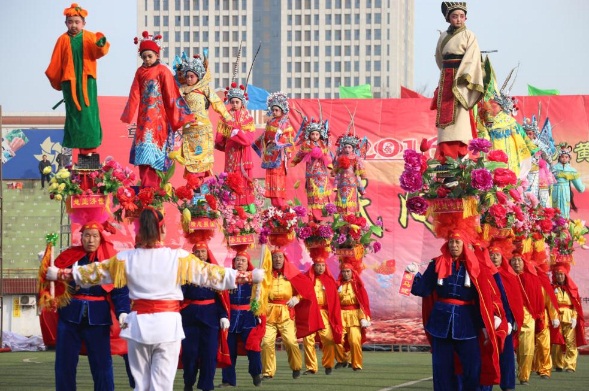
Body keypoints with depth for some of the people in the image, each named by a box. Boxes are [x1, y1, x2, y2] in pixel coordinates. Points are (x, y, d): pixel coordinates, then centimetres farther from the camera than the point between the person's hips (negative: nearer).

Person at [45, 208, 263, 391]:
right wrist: (248, 277, 5)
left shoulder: (126, 259, 1)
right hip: (168, 324, -2)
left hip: (139, 324, 2)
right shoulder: (179, 258, -5)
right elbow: (210, 273, -2)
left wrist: (61, 274, 26)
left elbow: (94, 272, 11)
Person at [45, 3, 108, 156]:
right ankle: (76, 143, 3)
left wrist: (101, 45, -36)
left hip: (87, 79, -1)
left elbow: (97, 53, -13)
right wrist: (55, 81, 10)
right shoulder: (63, 40, 4)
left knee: (88, 111, -4)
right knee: (73, 111, 1)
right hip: (69, 80, 1)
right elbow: (56, 62, 8)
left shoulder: (90, 37, 4)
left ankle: (89, 143, -2)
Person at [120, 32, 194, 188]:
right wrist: (129, 115, 4)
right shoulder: (140, 72, 10)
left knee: (154, 148, -9)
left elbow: (171, 95, -2)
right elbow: (135, 95, 10)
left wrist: (177, 117, -2)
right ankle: (148, 184, -2)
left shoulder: (163, 71, -3)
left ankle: (150, 186, -10)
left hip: (159, 115, -4)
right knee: (144, 145, -2)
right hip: (144, 115, 4)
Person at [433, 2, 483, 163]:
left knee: (459, 115, -12)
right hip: (446, 79, 5)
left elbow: (471, 59, -9)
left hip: (461, 79, -5)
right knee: (444, 117, 1)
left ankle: (460, 155, -16)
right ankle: (445, 156, 2)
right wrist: (446, 74, 11)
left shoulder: (469, 36, -1)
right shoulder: (443, 37, 13)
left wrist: (461, 78, -18)